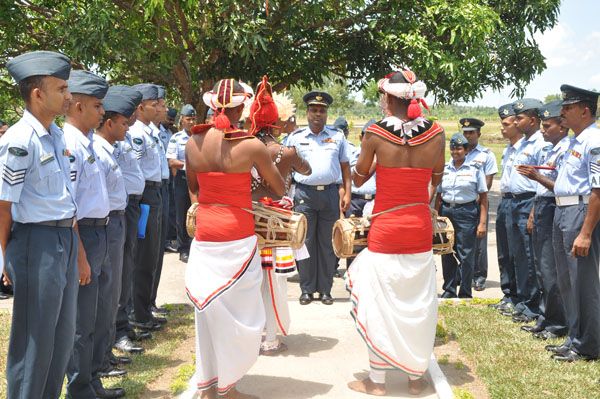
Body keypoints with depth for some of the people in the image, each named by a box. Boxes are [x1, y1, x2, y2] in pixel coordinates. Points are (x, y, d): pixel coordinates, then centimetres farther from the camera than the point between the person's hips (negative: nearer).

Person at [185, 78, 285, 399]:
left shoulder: (193, 142, 0)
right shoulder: (252, 146, -11)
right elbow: (279, 189, 1)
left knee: (209, 310, 15)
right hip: (237, 237, -4)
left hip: (204, 235, 4)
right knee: (236, 312, 8)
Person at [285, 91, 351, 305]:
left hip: (330, 193, 1)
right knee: (305, 243, 1)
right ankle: (307, 289, 10)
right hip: (304, 193, -1)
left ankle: (325, 290, 13)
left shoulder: (337, 137, 9)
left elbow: (345, 167, 11)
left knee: (327, 244, 5)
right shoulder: (295, 137, 7)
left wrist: (347, 193, 2)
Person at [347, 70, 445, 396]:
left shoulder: (376, 133, -10)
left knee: (379, 304, 7)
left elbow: (358, 179, 2)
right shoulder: (435, 133, -3)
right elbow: (435, 182, 9)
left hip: (386, 227, -3)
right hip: (420, 227, 3)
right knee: (418, 303, 13)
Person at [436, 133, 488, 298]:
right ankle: (449, 289, 21)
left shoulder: (475, 168, -2)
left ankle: (465, 293, 8)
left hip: (467, 212, -4)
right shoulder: (444, 168, 9)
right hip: (446, 211, 4)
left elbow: (483, 197, -3)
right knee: (447, 253, 8)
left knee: (466, 254, -3)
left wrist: (482, 223, -9)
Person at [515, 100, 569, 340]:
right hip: (541, 209, 10)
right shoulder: (547, 150, 15)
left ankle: (558, 324, 6)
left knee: (550, 271, -5)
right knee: (542, 269, 14)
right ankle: (545, 320, 24)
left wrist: (537, 176, -24)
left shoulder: (566, 151, -14)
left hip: (554, 211, -9)